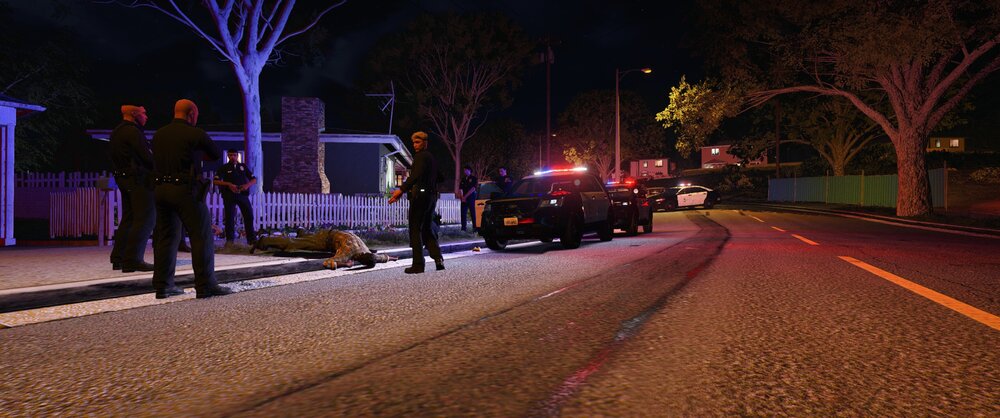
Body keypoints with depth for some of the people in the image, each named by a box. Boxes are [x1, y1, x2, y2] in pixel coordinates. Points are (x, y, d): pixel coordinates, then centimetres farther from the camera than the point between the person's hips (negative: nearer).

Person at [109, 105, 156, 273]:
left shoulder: (116, 132, 19)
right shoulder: (132, 131, -12)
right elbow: (146, 156, -16)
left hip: (123, 178, 10)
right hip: (139, 179, -10)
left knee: (128, 218, 15)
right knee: (145, 219, -8)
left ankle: (118, 258, 17)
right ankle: (133, 260, -10)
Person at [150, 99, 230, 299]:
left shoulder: (158, 135, 12)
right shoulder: (195, 134, -6)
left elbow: (157, 160, 22)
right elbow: (217, 154, 6)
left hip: (161, 189, 7)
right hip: (185, 189, -7)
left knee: (165, 236, 12)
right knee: (202, 236, -3)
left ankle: (162, 285, 14)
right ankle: (205, 285, -5)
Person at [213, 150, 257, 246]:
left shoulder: (243, 166, 13)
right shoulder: (224, 168, 6)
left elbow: (254, 180, 11)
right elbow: (215, 181, -5)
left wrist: (247, 185, -10)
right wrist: (228, 184, -18)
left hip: (243, 194, 2)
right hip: (229, 195, -2)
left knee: (249, 216, -2)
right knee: (230, 217, -3)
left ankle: (251, 239, 4)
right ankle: (230, 239, 4)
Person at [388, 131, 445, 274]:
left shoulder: (420, 156, -9)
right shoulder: (431, 157, 19)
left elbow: (416, 175, -27)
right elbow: (441, 178, 26)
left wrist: (401, 190, -35)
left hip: (420, 196, -9)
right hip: (432, 196, 9)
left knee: (415, 230, -4)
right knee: (427, 230, 14)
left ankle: (418, 264, -5)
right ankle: (438, 259, 2)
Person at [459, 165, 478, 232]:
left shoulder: (473, 178, 1)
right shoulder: (463, 179, 17)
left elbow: (473, 189, -9)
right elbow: (460, 189, 12)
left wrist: (465, 196, -12)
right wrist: (462, 197, -4)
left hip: (471, 198, -5)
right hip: (464, 199, 5)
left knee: (472, 213, -5)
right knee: (463, 213, 0)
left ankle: (474, 227, -3)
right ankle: (463, 227, 2)